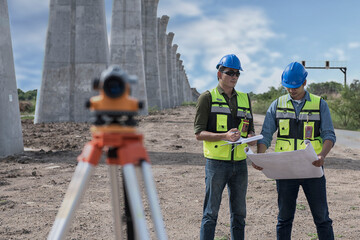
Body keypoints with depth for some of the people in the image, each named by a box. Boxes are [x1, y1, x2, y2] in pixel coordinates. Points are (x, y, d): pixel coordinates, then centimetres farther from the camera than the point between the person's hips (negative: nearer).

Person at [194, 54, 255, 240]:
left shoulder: (245, 99, 14)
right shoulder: (207, 98, -1)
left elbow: (250, 129, 18)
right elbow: (199, 133, -7)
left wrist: (250, 137, -7)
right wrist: (225, 136, -22)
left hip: (239, 162, 5)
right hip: (216, 162, -5)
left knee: (239, 213, 11)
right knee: (211, 212, -1)